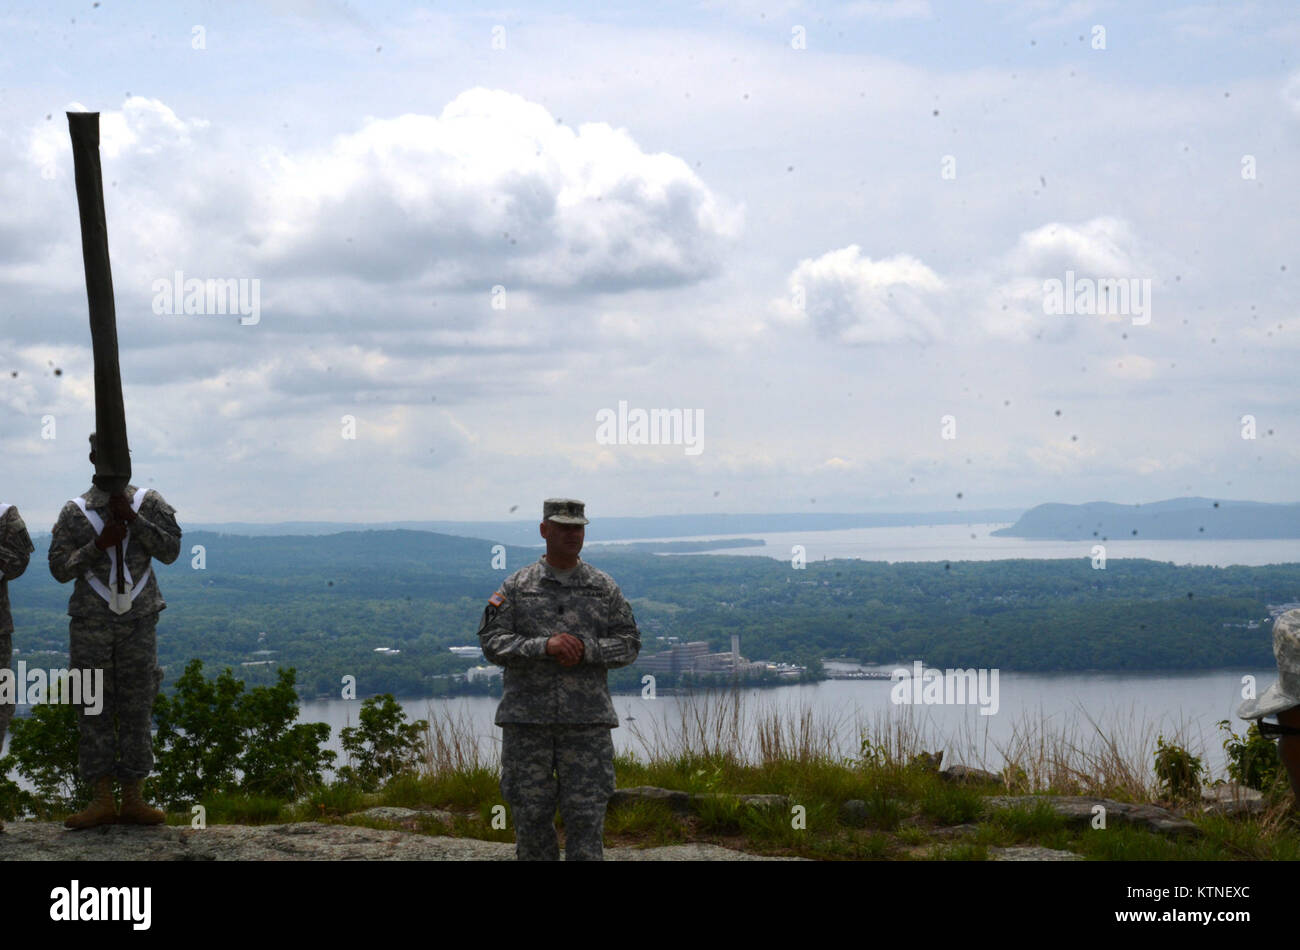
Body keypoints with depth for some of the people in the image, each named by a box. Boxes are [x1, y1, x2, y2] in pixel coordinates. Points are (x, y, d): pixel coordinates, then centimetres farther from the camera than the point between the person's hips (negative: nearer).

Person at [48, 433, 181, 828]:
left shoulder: (149, 504, 6)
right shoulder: (75, 512, 5)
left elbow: (170, 550, -4)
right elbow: (59, 568, 1)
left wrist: (132, 518, -13)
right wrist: (98, 545, -13)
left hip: (138, 621, 0)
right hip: (91, 624, 0)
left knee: (137, 708, 0)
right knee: (93, 710, -2)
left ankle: (133, 799, 4)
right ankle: (101, 799, 0)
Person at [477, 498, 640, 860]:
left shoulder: (604, 587, 8)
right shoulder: (516, 586, 5)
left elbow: (628, 643, 6)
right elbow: (492, 642, -3)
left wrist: (586, 650, -12)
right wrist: (545, 645, -17)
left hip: (586, 721, 0)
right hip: (527, 719, 0)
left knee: (586, 816, -4)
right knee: (530, 814, 3)